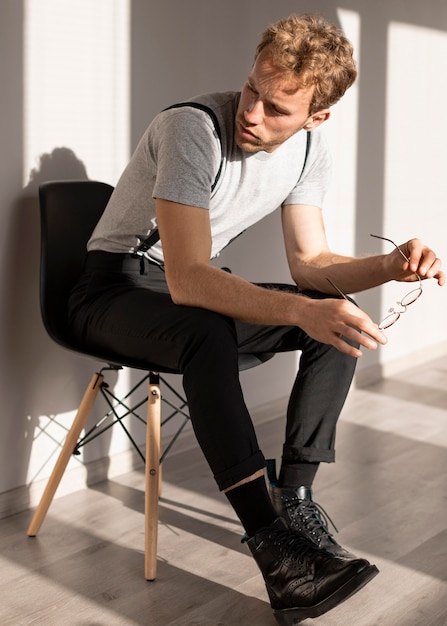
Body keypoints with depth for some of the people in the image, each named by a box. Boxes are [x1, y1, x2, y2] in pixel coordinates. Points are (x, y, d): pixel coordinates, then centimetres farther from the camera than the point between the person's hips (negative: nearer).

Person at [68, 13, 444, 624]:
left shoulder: (310, 150, -5)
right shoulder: (193, 128, -28)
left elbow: (310, 263, -2)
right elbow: (188, 281, -35)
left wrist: (393, 265, -21)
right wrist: (303, 311, -47)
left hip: (196, 288, 7)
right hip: (116, 287, -7)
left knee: (340, 320, -10)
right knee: (206, 330, -39)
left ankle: (294, 499, -12)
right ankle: (276, 550, -39)